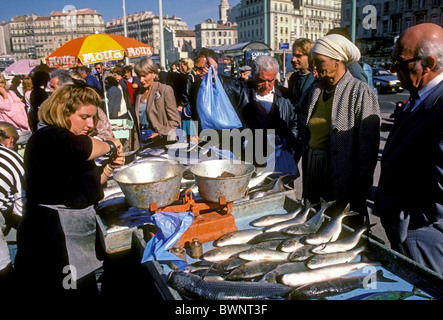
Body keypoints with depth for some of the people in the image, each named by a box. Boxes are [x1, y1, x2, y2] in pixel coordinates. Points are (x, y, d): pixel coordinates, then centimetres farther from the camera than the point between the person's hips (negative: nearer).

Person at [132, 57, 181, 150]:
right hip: (143, 141, 4)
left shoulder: (165, 90, -3)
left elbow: (175, 120, -5)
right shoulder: (139, 93, 14)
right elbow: (136, 121, 15)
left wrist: (160, 133, -14)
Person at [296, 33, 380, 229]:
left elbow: (368, 148, -13)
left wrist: (360, 195, -14)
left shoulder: (361, 93, -11)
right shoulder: (315, 90, 8)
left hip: (342, 175, -6)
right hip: (313, 171, 6)